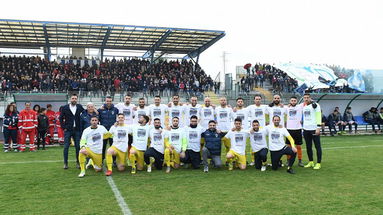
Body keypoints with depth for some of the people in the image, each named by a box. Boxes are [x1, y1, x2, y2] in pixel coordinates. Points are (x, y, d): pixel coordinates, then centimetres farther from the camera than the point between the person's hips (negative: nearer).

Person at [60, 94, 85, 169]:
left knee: (78, 147, 3)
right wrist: (63, 127, -4)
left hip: (77, 130, 1)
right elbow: (61, 118, 5)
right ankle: (65, 163, 8)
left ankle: (78, 162, 14)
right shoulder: (65, 108, 1)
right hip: (68, 130, -1)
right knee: (66, 147, -1)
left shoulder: (80, 107, 5)